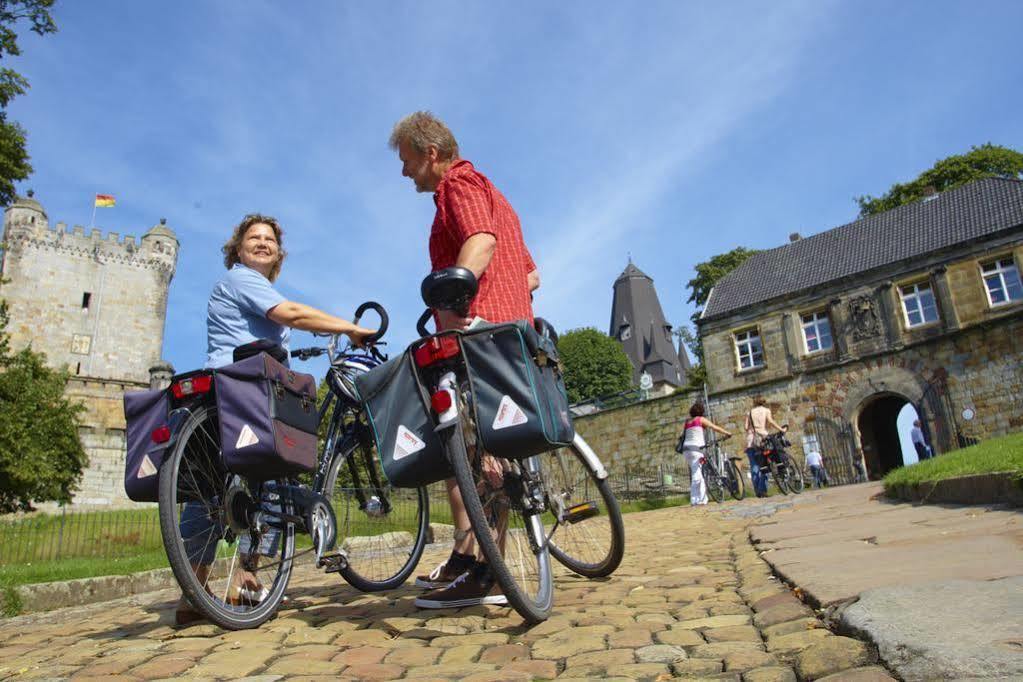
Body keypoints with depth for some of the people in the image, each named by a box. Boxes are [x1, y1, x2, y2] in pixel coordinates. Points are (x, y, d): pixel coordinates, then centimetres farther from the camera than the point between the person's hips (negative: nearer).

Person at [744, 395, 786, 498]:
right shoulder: (766, 410, 11)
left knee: (754, 466, 1)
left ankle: (757, 491, -5)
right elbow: (770, 421, -7)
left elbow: (745, 427, 6)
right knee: (763, 466, 2)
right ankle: (763, 490, -5)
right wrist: (781, 429, -2)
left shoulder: (749, 412, 16)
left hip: (751, 440, 2)